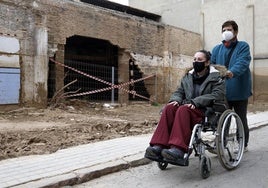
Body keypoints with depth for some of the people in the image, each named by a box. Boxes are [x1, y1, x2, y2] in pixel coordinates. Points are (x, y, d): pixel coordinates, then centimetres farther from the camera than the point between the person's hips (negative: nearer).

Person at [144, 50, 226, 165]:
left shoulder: (216, 77, 5)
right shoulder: (188, 76, 22)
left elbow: (218, 94, -11)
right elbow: (179, 92, 22)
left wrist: (195, 102, -22)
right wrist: (176, 99, -5)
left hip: (207, 112, -5)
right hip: (190, 107, 5)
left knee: (183, 109, -36)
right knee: (169, 108, -27)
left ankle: (178, 149, -47)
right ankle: (159, 146, -37)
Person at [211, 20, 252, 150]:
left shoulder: (243, 46, 0)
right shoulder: (217, 49, 13)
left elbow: (242, 62, -19)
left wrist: (233, 72, -38)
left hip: (239, 91, -2)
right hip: (222, 91, 3)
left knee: (241, 119, 10)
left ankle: (243, 144, 26)